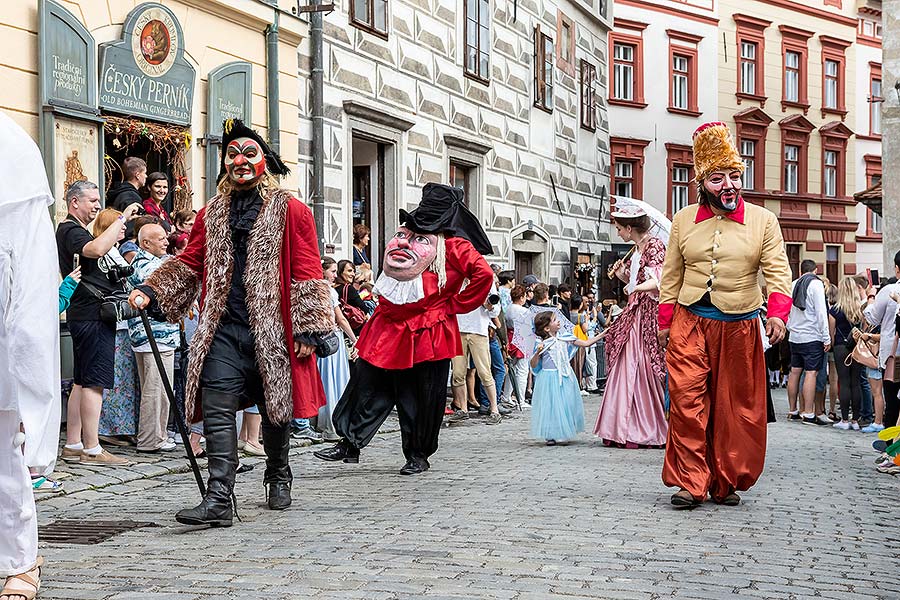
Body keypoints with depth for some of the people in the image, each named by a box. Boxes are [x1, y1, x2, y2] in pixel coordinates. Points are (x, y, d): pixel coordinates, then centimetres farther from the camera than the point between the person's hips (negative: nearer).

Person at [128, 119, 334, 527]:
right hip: (222, 329, 3)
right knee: (217, 412, -8)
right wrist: (151, 291, 4)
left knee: (275, 410, 10)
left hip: (272, 331, -2)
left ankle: (279, 479, 34)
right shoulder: (211, 214, 14)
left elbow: (307, 273, -2)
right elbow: (190, 263, 19)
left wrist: (307, 329, -8)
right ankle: (219, 499, -11)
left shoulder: (290, 211, 2)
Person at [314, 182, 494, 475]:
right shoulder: (404, 233, 14)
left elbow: (483, 274, -19)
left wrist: (454, 305, -13)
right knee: (367, 385, 2)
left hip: (427, 335, -5)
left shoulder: (454, 246, -6)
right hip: (388, 330, 6)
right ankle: (350, 444, 8)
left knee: (423, 399, 4)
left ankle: (418, 455, 17)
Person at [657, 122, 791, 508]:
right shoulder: (683, 220, 8)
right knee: (687, 402, -9)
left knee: (737, 408, 4)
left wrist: (777, 315, -19)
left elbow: (778, 272, -4)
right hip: (690, 324, 0)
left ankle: (726, 483, 16)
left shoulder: (762, 220, 3)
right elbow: (671, 276, 11)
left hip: (740, 327, 0)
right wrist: (665, 321, 7)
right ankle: (691, 481, -3)